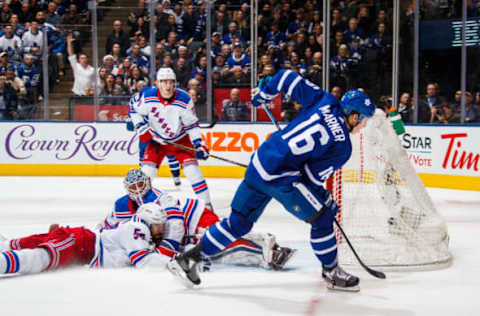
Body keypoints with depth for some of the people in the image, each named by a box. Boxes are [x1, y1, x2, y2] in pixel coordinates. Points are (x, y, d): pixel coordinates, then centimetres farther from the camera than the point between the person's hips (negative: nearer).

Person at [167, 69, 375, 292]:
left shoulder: (324, 100, 7)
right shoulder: (342, 147, -7)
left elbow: (287, 77, 8)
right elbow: (313, 178, -5)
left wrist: (263, 94, 22)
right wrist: (326, 200, 13)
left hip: (258, 162, 8)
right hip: (280, 178, -7)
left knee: (239, 221, 17)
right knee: (322, 217, 8)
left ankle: (188, 258, 20)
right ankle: (331, 272, 20)